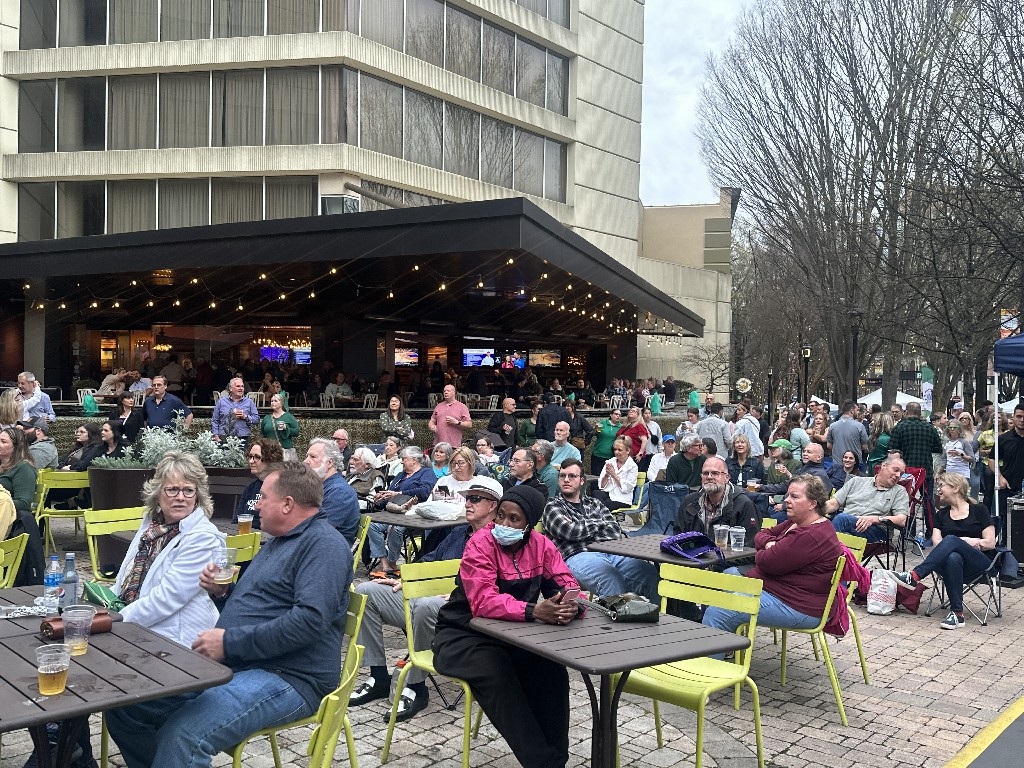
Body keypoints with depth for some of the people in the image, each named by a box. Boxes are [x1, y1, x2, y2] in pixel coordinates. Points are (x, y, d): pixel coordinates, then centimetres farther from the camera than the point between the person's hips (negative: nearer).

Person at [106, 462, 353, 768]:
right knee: (123, 706, 2)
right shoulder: (279, 542, 22)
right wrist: (222, 592, 8)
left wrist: (230, 641, -19)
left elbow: (310, 620, -24)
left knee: (183, 735, -31)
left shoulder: (324, 544, -11)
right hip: (229, 665, 10)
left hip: (287, 677, -10)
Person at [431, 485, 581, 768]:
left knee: (552, 668, -19)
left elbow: (567, 586, -8)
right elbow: (484, 601, -31)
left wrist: (571, 606, -34)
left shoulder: (541, 546, -3)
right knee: (496, 673, -31)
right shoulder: (480, 544, -19)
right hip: (463, 635, -4)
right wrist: (533, 611, -46)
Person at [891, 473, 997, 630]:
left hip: (980, 563, -2)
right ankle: (957, 613, -39)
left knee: (951, 540, -34)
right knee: (953, 557, -38)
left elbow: (991, 543, 2)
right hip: (949, 561, 2)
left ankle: (915, 576, -45)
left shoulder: (979, 510, 10)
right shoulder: (941, 514, 19)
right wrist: (970, 543, -10)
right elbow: (937, 544, 3)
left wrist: (962, 542, -8)